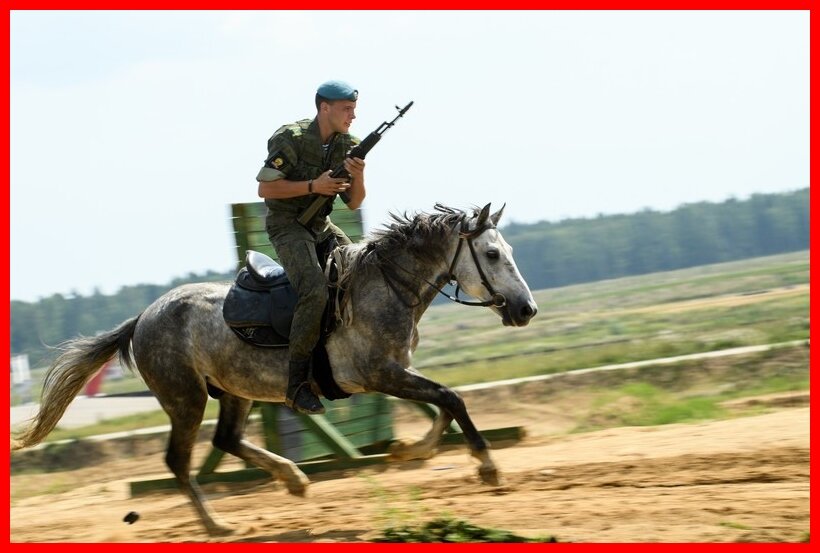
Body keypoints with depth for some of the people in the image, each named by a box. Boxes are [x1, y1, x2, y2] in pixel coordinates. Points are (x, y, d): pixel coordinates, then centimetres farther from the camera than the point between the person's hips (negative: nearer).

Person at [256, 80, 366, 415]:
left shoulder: (347, 145, 3)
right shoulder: (290, 140, -16)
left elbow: (353, 203, 6)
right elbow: (264, 188, -16)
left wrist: (358, 176, -16)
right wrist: (312, 186, -23)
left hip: (321, 226, 8)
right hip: (287, 225, -8)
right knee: (315, 290, -27)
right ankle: (297, 384, -25)